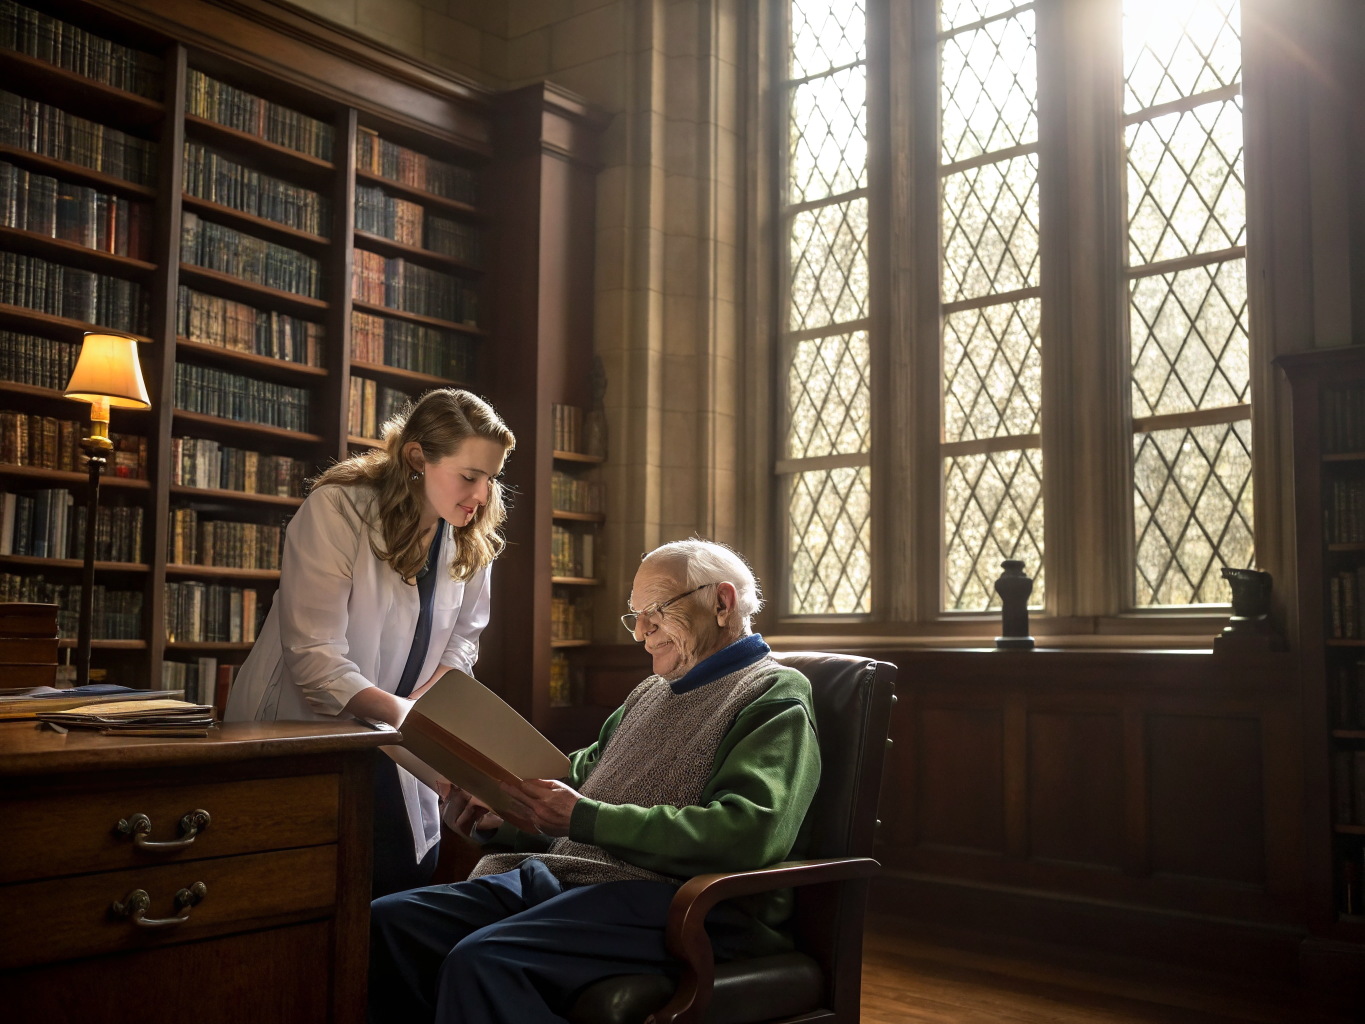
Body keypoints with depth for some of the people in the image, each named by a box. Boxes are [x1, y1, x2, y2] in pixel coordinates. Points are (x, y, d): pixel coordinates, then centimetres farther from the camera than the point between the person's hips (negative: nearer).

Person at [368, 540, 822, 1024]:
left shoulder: (775, 697, -1)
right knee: (387, 920, -8)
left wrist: (584, 819, -18)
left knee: (480, 962, -31)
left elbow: (749, 833, -18)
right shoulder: (649, 694, 26)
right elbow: (578, 780, 27)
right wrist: (497, 815, 4)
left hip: (666, 896, -8)